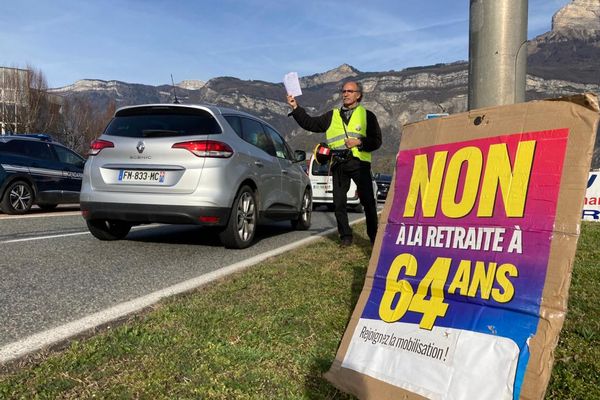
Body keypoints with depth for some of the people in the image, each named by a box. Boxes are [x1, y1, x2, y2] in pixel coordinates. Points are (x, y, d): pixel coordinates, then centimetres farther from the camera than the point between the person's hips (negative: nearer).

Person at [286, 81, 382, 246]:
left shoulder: (367, 115, 10)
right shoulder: (332, 116, 17)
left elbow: (376, 141, 5)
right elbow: (310, 124, 12)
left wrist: (359, 142, -12)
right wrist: (295, 108, 5)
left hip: (359, 163, -3)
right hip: (339, 164, 3)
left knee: (368, 201, -1)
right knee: (339, 202, 4)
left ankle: (374, 235, 11)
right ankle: (345, 236, 16)